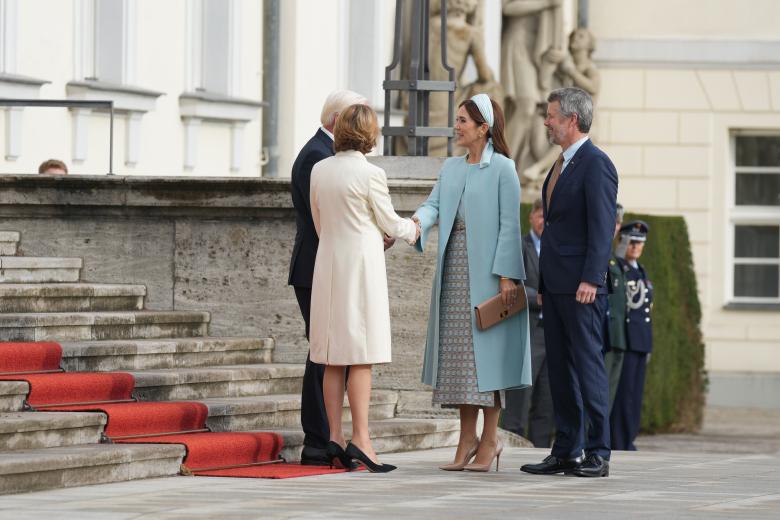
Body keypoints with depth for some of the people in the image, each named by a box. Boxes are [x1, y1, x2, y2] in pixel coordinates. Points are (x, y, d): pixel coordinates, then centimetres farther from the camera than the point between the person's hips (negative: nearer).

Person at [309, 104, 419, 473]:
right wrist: (412, 230, 21)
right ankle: (360, 438, -11)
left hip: (328, 263, 6)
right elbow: (389, 223, -1)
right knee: (362, 357, -6)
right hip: (361, 264, -6)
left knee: (333, 360, 7)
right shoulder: (370, 173, -11)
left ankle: (334, 439, 6)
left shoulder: (319, 170, 6)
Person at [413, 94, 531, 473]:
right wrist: (417, 221, -19)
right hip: (454, 270, 6)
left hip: (487, 271, -6)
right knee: (459, 354, 6)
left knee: (486, 351, -4)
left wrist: (506, 275, -15)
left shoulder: (502, 168, -5)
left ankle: (489, 440, 0)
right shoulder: (450, 168, 14)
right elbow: (435, 205, 3)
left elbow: (509, 224, -9)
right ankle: (467, 438, 11)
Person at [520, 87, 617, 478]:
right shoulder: (561, 165, 19)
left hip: (581, 286, -9)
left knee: (588, 365, -8)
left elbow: (602, 227, -16)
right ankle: (565, 452, 11)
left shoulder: (596, 164, -10)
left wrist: (590, 280, -22)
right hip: (555, 284, 9)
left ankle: (597, 454, -6)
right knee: (559, 369, 9)